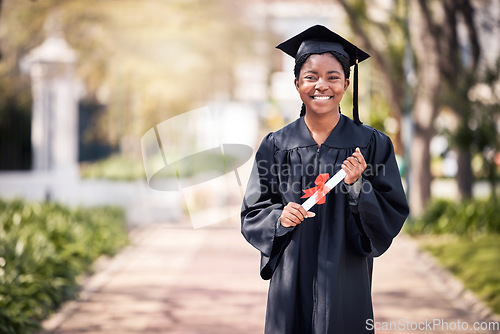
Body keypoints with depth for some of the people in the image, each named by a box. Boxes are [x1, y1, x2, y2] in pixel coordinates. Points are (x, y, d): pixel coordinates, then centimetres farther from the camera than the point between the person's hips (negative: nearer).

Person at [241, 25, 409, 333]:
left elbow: (393, 218, -4)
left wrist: (357, 186, -19)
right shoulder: (277, 146, 2)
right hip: (291, 282, 1)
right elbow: (252, 214, 5)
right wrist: (279, 217, -15)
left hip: (345, 282, -1)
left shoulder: (372, 145, -1)